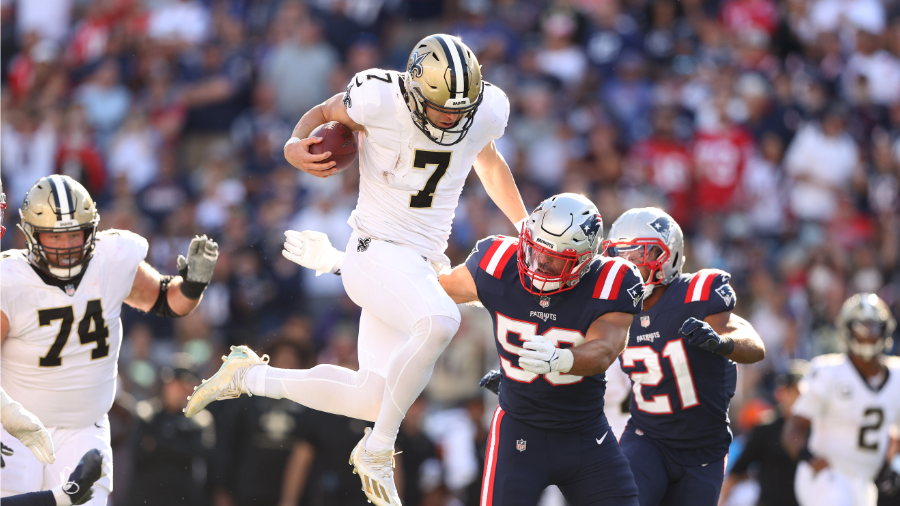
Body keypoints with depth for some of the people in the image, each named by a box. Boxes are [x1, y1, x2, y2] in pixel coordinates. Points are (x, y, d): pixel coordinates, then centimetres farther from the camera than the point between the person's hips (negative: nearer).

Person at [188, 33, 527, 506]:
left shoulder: (487, 111, -3)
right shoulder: (380, 99, -18)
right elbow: (323, 113, 2)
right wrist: (295, 144, -20)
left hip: (422, 263, 7)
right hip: (376, 251, -7)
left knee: (372, 399, 8)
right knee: (439, 322, -36)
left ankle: (250, 376, 30)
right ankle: (377, 451, -19)